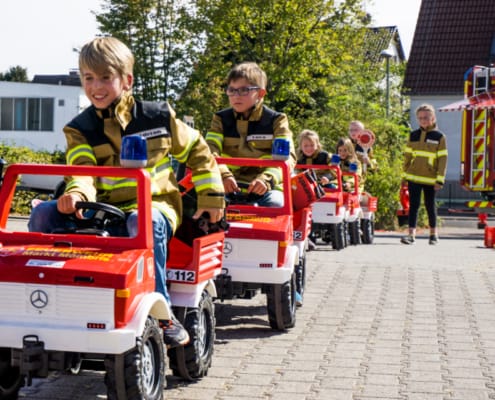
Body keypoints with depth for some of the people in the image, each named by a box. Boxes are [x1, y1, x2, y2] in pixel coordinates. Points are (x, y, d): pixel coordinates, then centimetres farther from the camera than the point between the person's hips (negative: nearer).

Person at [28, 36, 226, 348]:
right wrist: (76, 194, -34)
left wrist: (212, 197, 9)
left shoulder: (157, 116, 4)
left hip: (155, 205, -3)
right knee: (44, 214, -19)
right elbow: (83, 170, -10)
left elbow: (197, 151, 13)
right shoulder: (80, 129, 7)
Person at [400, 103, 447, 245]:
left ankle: (433, 233, 25)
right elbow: (407, 156, 11)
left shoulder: (439, 137, -1)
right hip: (414, 177, 1)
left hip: (430, 179, -1)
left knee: (430, 206, 10)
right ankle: (411, 234, -6)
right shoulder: (413, 135, 6)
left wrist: (440, 179, -7)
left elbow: (442, 159, -2)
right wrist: (404, 175, 9)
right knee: (413, 205, -4)